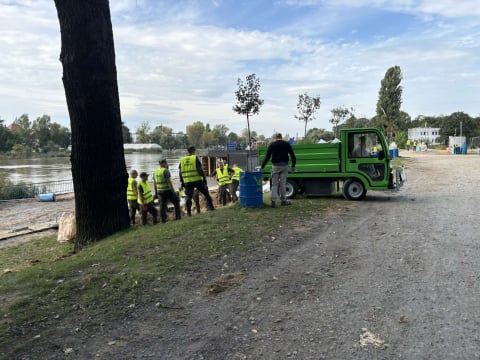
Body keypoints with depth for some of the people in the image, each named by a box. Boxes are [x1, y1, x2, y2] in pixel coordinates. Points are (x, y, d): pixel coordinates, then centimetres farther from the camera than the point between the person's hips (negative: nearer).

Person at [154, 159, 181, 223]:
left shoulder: (155, 172, 9)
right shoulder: (166, 171, -14)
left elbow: (154, 183, 13)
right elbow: (169, 182, -19)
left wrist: (156, 192, 20)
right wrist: (173, 191, -17)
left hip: (160, 191, 6)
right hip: (168, 190, -6)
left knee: (163, 206, 9)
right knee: (176, 202, 11)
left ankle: (163, 219, 8)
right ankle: (178, 216, 10)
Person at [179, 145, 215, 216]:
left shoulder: (182, 160, 10)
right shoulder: (195, 158, -4)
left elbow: (180, 172, 12)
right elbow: (200, 169, -11)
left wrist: (182, 181, 18)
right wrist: (204, 177, -5)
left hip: (187, 182, 4)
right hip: (197, 180, -4)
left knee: (189, 197, 8)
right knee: (206, 193, 11)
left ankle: (188, 212, 3)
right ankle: (210, 207, 9)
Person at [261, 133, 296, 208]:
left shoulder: (272, 145, 2)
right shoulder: (287, 144, 6)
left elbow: (267, 157, -4)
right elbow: (293, 156, 6)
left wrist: (262, 166, 0)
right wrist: (293, 166, 15)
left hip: (275, 166, -1)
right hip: (284, 166, 1)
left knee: (274, 184, 4)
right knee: (283, 183, 8)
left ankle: (273, 201, -4)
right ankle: (283, 200, 13)